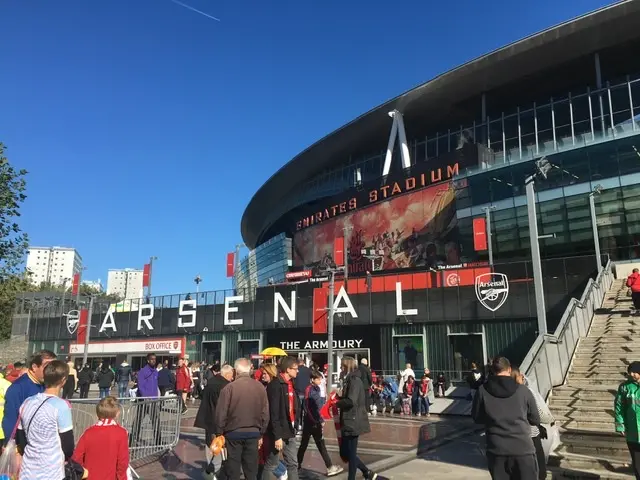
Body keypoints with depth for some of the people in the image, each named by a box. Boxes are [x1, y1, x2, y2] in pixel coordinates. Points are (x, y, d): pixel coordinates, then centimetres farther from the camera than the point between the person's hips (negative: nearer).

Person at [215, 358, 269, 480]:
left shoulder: (229, 388, -12)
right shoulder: (260, 388, -1)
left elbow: (221, 414, -10)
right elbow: (265, 414, 4)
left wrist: (219, 433, 3)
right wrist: (261, 434, 14)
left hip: (233, 433, -3)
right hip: (253, 433, 3)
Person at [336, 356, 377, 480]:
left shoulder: (354, 380, -17)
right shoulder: (350, 380, 14)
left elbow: (351, 401, -26)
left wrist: (337, 403, -11)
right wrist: (340, 396, 3)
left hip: (353, 422, -10)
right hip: (349, 422, 10)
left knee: (350, 453, 1)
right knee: (345, 453, 15)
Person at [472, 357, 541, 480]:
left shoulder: (482, 391, -3)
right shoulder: (523, 390, -3)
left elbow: (476, 418, 9)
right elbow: (535, 420, 7)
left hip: (496, 450, 1)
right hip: (523, 449, 0)